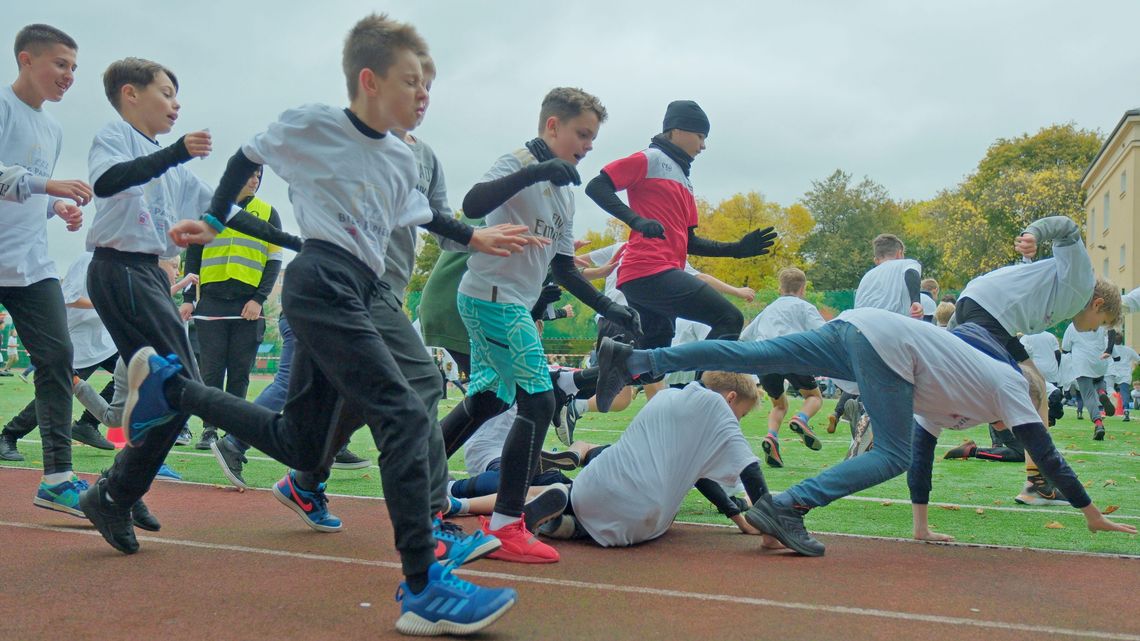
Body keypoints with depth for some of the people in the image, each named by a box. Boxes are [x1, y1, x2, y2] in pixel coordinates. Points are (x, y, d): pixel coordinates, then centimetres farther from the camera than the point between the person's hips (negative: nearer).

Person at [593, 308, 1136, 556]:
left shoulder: (944, 407, 34)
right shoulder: (1010, 384, 17)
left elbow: (924, 448, 37)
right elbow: (1044, 453, 12)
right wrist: (1091, 513, 22)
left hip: (854, 330, 8)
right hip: (883, 340, -8)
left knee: (754, 357, -4)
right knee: (892, 455, -7)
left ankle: (632, 359, -12)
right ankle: (786, 508, -21)